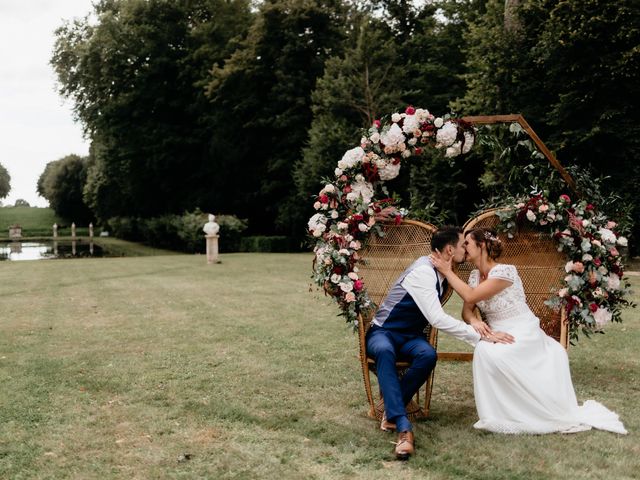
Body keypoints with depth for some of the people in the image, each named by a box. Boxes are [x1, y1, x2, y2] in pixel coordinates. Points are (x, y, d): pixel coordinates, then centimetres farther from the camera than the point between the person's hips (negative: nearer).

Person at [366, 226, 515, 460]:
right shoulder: (423, 271, -23)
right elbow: (437, 319, -31)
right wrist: (481, 336, -30)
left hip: (410, 336, 6)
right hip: (383, 332, -6)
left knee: (428, 355, -30)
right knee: (385, 351, -43)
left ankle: (391, 410, -15)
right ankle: (404, 427, -47)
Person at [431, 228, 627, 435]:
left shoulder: (504, 271, -19)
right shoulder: (475, 276, 6)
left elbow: (470, 296, -26)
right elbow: (466, 309, 2)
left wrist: (447, 271, -20)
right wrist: (473, 320, -21)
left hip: (523, 335, -7)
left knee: (486, 352, -31)